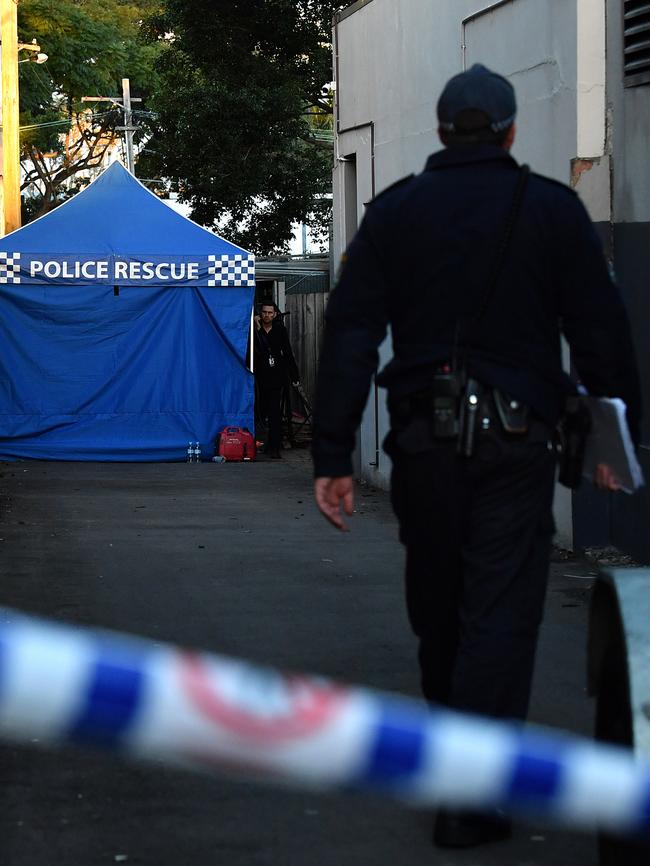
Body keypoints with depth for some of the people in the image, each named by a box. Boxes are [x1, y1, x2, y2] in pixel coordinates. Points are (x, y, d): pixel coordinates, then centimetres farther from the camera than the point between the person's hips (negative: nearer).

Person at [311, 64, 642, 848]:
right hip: (516, 442, -3)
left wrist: (333, 456, -1)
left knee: (437, 606, 18)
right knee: (500, 615, -2)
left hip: (424, 439, 3)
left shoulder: (393, 212, 4)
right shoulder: (552, 210, -1)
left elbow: (349, 336, -1)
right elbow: (601, 331, -1)